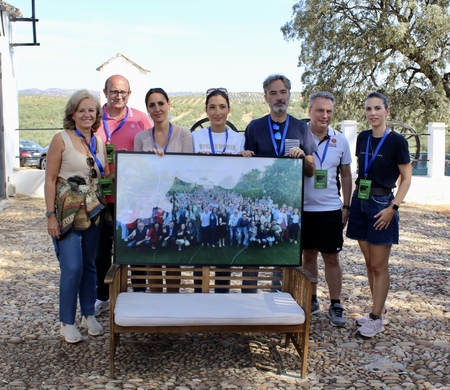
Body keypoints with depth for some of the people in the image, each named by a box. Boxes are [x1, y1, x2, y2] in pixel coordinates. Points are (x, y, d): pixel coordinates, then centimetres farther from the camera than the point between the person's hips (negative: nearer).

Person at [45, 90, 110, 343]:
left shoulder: (100, 142, 9)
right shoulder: (62, 139, -7)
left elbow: (107, 177, 17)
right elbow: (50, 179, -8)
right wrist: (51, 215, -13)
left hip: (93, 210, 5)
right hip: (67, 211, -5)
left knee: (90, 265, 11)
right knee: (72, 267, -8)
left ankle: (89, 315, 25)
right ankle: (67, 322, 8)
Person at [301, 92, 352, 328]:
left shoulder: (340, 140, 2)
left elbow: (346, 175, 9)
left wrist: (346, 206, 5)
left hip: (330, 209, 0)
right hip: (303, 208, 0)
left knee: (331, 258, 4)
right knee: (308, 255, 12)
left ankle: (335, 306, 14)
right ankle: (312, 301, 26)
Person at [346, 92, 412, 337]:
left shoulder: (396, 141, -9)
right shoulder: (362, 138, 7)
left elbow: (406, 178, -7)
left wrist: (393, 208, -15)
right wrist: (350, 202, 12)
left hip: (382, 205, -6)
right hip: (360, 202, 6)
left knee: (379, 266, -1)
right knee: (369, 263, 12)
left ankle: (376, 319, 9)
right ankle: (380, 311, 24)